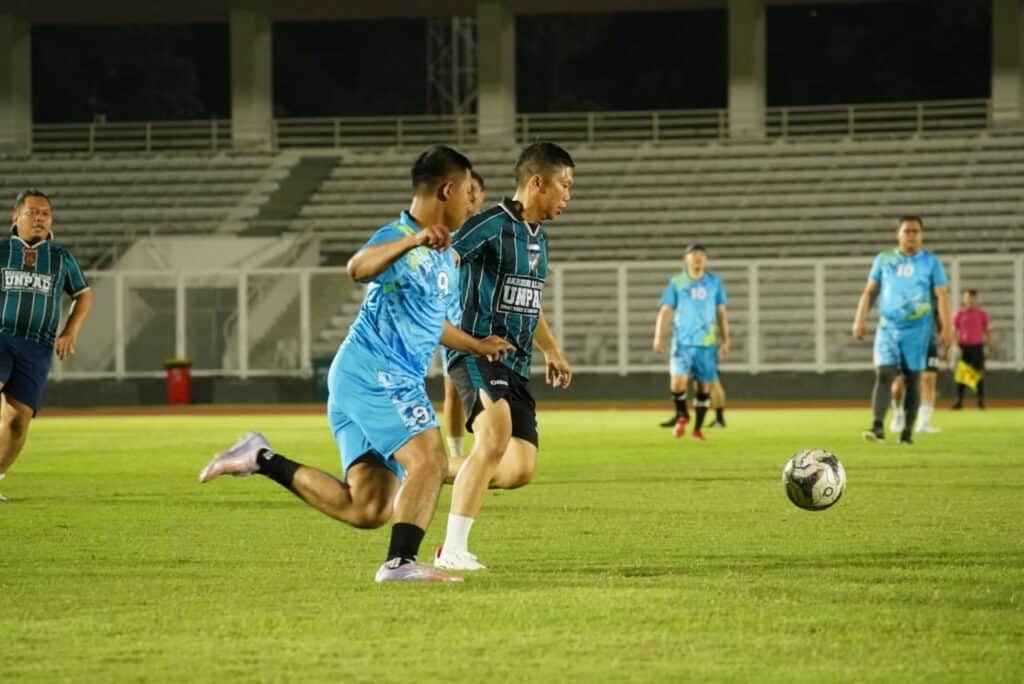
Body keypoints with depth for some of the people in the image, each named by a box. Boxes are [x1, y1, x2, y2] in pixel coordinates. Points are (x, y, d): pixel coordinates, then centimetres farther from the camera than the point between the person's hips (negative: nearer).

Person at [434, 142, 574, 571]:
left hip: (516, 366, 9)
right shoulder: (492, 225, -10)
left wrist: (552, 352, 37)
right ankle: (454, 550, -27)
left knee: (520, 469, -2)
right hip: (477, 353, -9)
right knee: (496, 433, -31)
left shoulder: (539, 238, 18)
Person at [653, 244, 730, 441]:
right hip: (683, 341, -1)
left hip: (708, 343, 2)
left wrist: (725, 340, 7)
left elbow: (721, 312, 11)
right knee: (678, 379, -18)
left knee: (704, 385, 2)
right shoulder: (677, 283, 3)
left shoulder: (714, 282, 6)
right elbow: (666, 311, 2)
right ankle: (682, 416, 8)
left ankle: (698, 428, 16)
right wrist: (659, 337, -9)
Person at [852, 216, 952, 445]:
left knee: (912, 380, 2)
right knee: (883, 375, -13)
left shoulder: (931, 262, 2)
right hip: (888, 327, 1)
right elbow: (870, 291, 12)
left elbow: (941, 296, 0)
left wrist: (945, 328, -9)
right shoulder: (884, 259, 8)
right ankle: (878, 427, -20)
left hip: (917, 329, -1)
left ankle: (907, 432, 8)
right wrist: (860, 320, 4)